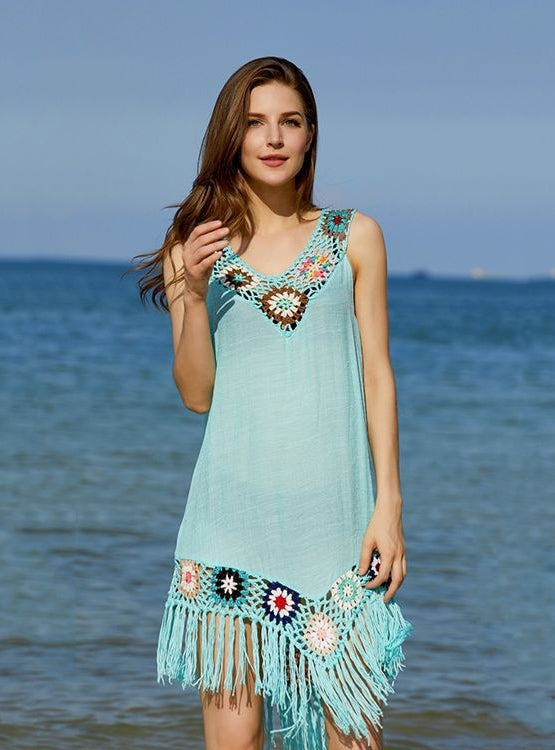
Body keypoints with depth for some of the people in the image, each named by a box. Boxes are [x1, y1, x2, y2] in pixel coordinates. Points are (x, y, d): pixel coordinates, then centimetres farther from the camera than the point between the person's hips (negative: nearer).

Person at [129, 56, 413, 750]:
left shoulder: (354, 237, 8)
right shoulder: (195, 247, 8)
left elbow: (377, 373, 7)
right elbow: (196, 394, 5)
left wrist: (389, 504, 0)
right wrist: (193, 292, -11)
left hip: (336, 513, 0)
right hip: (234, 515, 0)